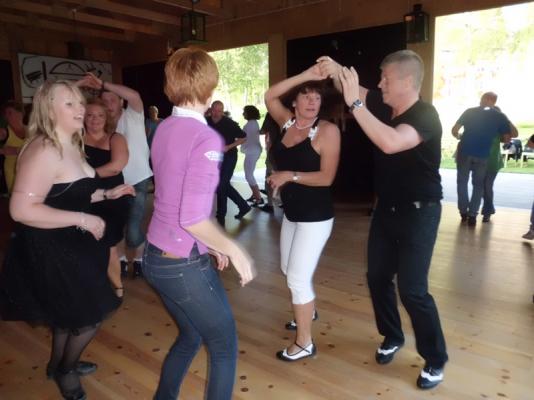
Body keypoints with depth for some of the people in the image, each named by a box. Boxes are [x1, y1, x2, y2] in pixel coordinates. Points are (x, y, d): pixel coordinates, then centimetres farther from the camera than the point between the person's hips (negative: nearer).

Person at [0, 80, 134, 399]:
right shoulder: (44, 151, -26)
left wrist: (107, 193, 8)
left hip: (68, 245, 10)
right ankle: (65, 370, 32)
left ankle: (60, 364, 50)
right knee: (90, 316, 4)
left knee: (70, 313, 26)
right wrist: (83, 220, -30)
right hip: (48, 250, -10)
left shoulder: (71, 146, 7)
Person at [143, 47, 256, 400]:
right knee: (225, 347, 14)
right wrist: (234, 250, -11)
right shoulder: (206, 138, -20)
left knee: (191, 336, 28)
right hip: (185, 264, -8)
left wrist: (212, 244, 17)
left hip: (155, 257, 8)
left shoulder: (165, 129, 6)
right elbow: (193, 219, -26)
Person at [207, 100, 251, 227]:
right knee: (224, 185, 13)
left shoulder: (229, 123, -16)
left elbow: (243, 137, -12)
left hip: (229, 157, -6)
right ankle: (243, 206, 28)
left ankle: (221, 216, 11)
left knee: (221, 186, -5)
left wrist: (229, 147, -21)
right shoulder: (207, 121, -3)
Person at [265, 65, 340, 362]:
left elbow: (327, 177, -21)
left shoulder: (327, 130, -16)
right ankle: (307, 312, 49)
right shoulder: (287, 122, 3)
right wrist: (305, 75, -15)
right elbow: (269, 96, -10)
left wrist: (290, 176, -19)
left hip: (315, 216, -8)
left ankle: (304, 343, 14)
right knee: (289, 270, 23)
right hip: (291, 212, 8)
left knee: (298, 277, -4)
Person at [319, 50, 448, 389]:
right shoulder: (384, 105, 0)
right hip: (386, 207, 8)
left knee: (412, 289, -5)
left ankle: (436, 360, 17)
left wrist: (355, 104, -38)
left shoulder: (425, 116, -23)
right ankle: (392, 337, 35)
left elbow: (390, 142, -41)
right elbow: (354, 89, 11)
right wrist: (337, 71, -12)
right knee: (378, 277, 13)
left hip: (418, 212, -7)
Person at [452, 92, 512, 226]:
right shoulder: (501, 117, 4)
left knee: (462, 182, 14)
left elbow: (454, 130, 1)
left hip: (464, 152, 0)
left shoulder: (469, 112, 2)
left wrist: (459, 136, 22)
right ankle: (472, 215, 5)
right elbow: (507, 139, 5)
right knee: (478, 184, 12)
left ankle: (463, 212, 15)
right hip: (483, 155, 0)